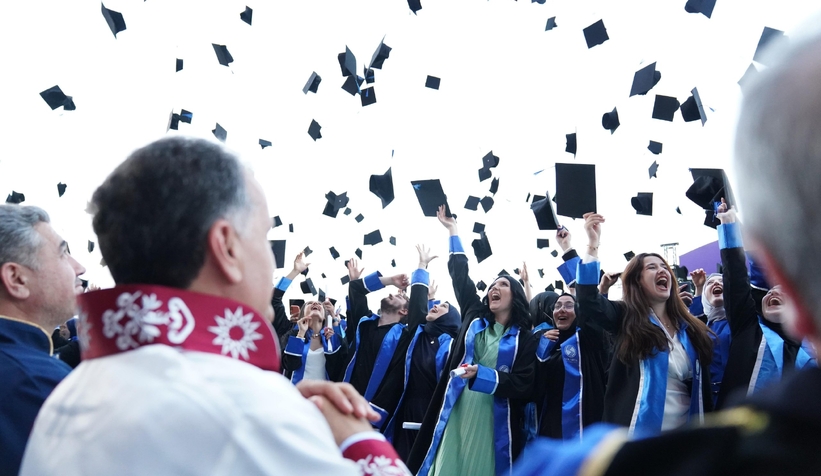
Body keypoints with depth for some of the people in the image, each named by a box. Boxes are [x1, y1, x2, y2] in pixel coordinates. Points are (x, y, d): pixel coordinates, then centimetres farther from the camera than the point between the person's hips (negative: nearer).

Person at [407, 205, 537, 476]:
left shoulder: (524, 338, 4)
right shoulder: (475, 318, 13)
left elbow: (523, 385, -5)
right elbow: (460, 275, 16)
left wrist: (482, 375, -16)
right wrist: (452, 231, 19)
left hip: (493, 422, -2)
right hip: (456, 416, 3)